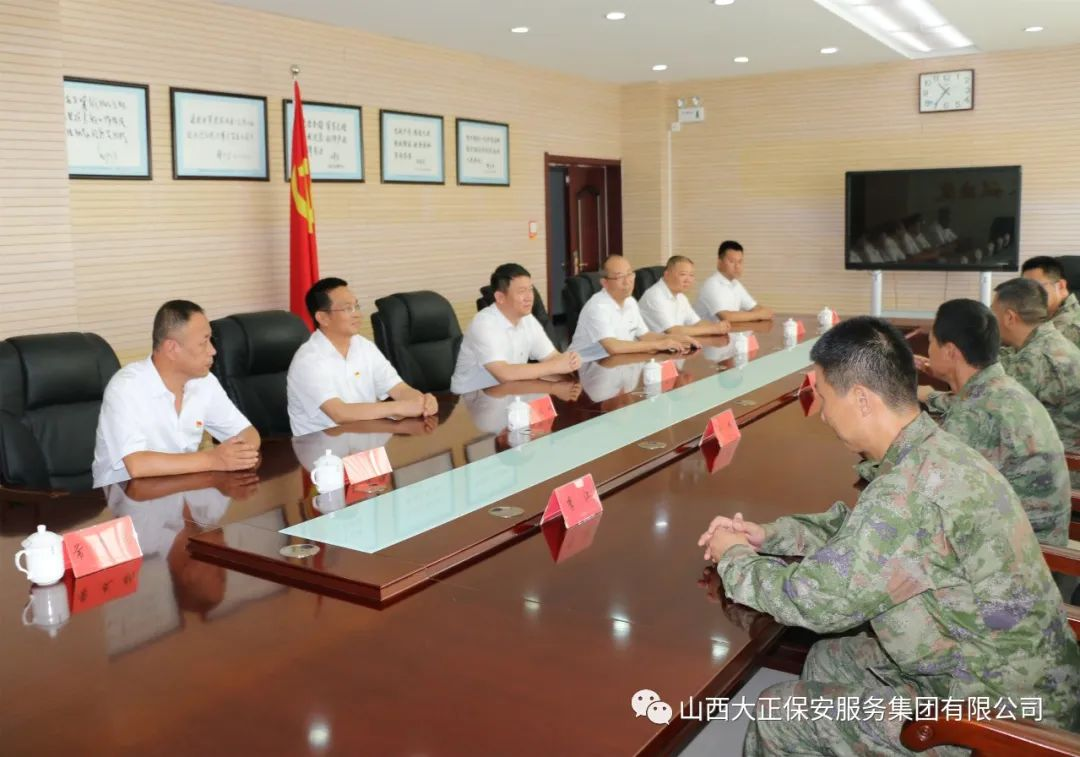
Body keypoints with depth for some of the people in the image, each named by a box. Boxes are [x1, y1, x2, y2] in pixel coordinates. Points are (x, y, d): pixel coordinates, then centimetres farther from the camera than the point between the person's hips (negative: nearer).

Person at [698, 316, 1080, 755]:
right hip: (1012, 676, 9)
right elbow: (860, 527, 16)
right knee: (827, 659, 21)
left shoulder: (913, 490, -30)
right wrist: (768, 535, 6)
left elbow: (816, 600, -22)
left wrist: (733, 559, -5)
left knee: (777, 717, -2)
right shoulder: (935, 454, -1)